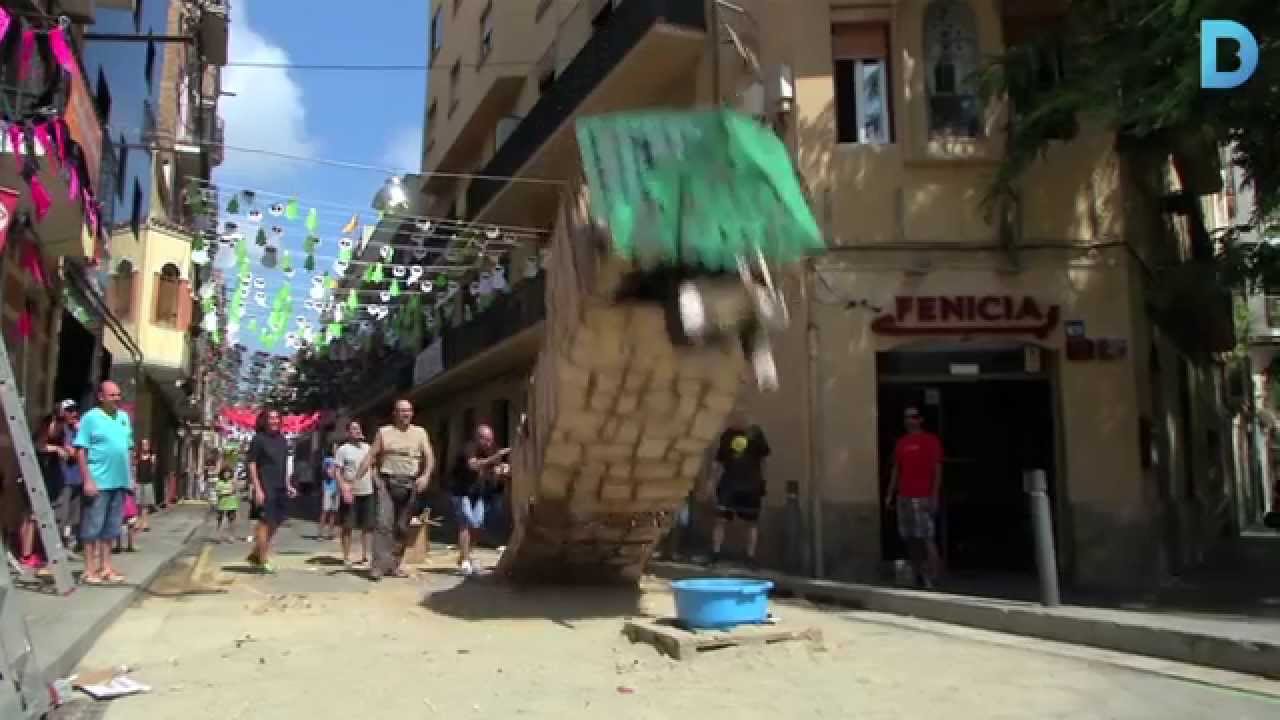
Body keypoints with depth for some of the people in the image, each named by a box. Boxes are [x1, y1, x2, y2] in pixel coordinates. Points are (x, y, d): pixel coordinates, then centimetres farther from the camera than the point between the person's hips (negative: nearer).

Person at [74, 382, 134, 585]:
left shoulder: (124, 417, 12)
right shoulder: (91, 417, -8)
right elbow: (81, 451, -11)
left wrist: (131, 477, 15)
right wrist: (88, 480, -16)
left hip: (120, 481, 6)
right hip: (98, 481, -6)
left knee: (111, 527, 13)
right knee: (92, 527, 0)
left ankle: (106, 567, 20)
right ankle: (90, 570, 6)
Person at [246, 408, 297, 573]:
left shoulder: (282, 440, 14)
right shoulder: (258, 439, -5)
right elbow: (251, 465, -9)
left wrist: (288, 486, 15)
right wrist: (257, 489, -16)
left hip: (281, 489, 7)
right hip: (265, 488, -7)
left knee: (275, 524, 11)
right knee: (265, 523, -5)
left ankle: (255, 555, 24)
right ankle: (263, 561, 2)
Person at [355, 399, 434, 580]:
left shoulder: (420, 433, 11)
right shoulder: (384, 432, 8)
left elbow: (429, 457, 5)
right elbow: (370, 457, 5)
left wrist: (425, 476, -12)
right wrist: (354, 479, -2)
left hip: (409, 484, 2)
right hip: (387, 482, -2)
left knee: (402, 527, 5)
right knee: (384, 523, -13)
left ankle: (395, 564, 14)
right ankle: (379, 565, -14)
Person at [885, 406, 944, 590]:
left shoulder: (931, 440, -2)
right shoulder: (901, 442, 14)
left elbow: (937, 470, -6)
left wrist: (934, 496, -14)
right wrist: (890, 495, 12)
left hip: (923, 498, -6)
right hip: (904, 497, 6)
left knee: (927, 538, -10)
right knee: (910, 539, 8)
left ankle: (932, 579, -7)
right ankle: (918, 575, 16)